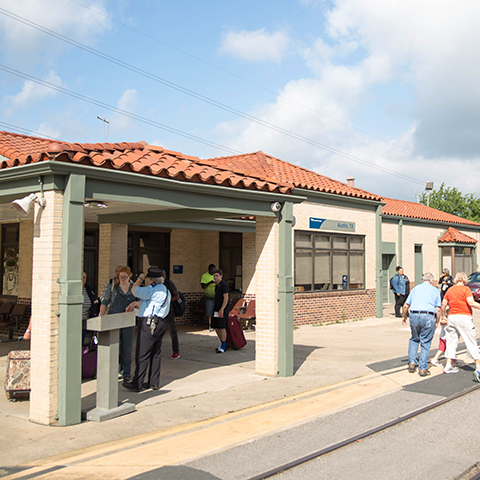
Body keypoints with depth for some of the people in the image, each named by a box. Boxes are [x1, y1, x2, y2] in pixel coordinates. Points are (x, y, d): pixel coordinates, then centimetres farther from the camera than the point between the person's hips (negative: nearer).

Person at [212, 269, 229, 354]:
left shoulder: (223, 285, -12)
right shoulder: (216, 285, 16)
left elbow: (226, 298, -18)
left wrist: (221, 309, -23)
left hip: (222, 310, -9)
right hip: (216, 310, 9)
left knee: (222, 328, -5)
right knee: (216, 328, 12)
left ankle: (223, 347, 2)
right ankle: (223, 344, 24)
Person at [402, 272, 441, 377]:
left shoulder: (416, 288, 18)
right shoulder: (435, 290, 13)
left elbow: (406, 306, 14)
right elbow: (438, 309, 4)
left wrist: (404, 316, 28)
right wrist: (437, 322, 16)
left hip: (414, 316, 2)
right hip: (428, 317, -2)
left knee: (414, 339, 22)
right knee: (425, 343, 7)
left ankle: (412, 362, 13)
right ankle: (423, 368, 7)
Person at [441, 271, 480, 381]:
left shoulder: (450, 290, 10)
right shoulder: (466, 289, -6)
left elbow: (443, 304, 12)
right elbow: (471, 303, -18)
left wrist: (443, 315, 24)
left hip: (451, 317, 5)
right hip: (464, 317, -5)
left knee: (451, 341, 12)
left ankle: (449, 366, 13)